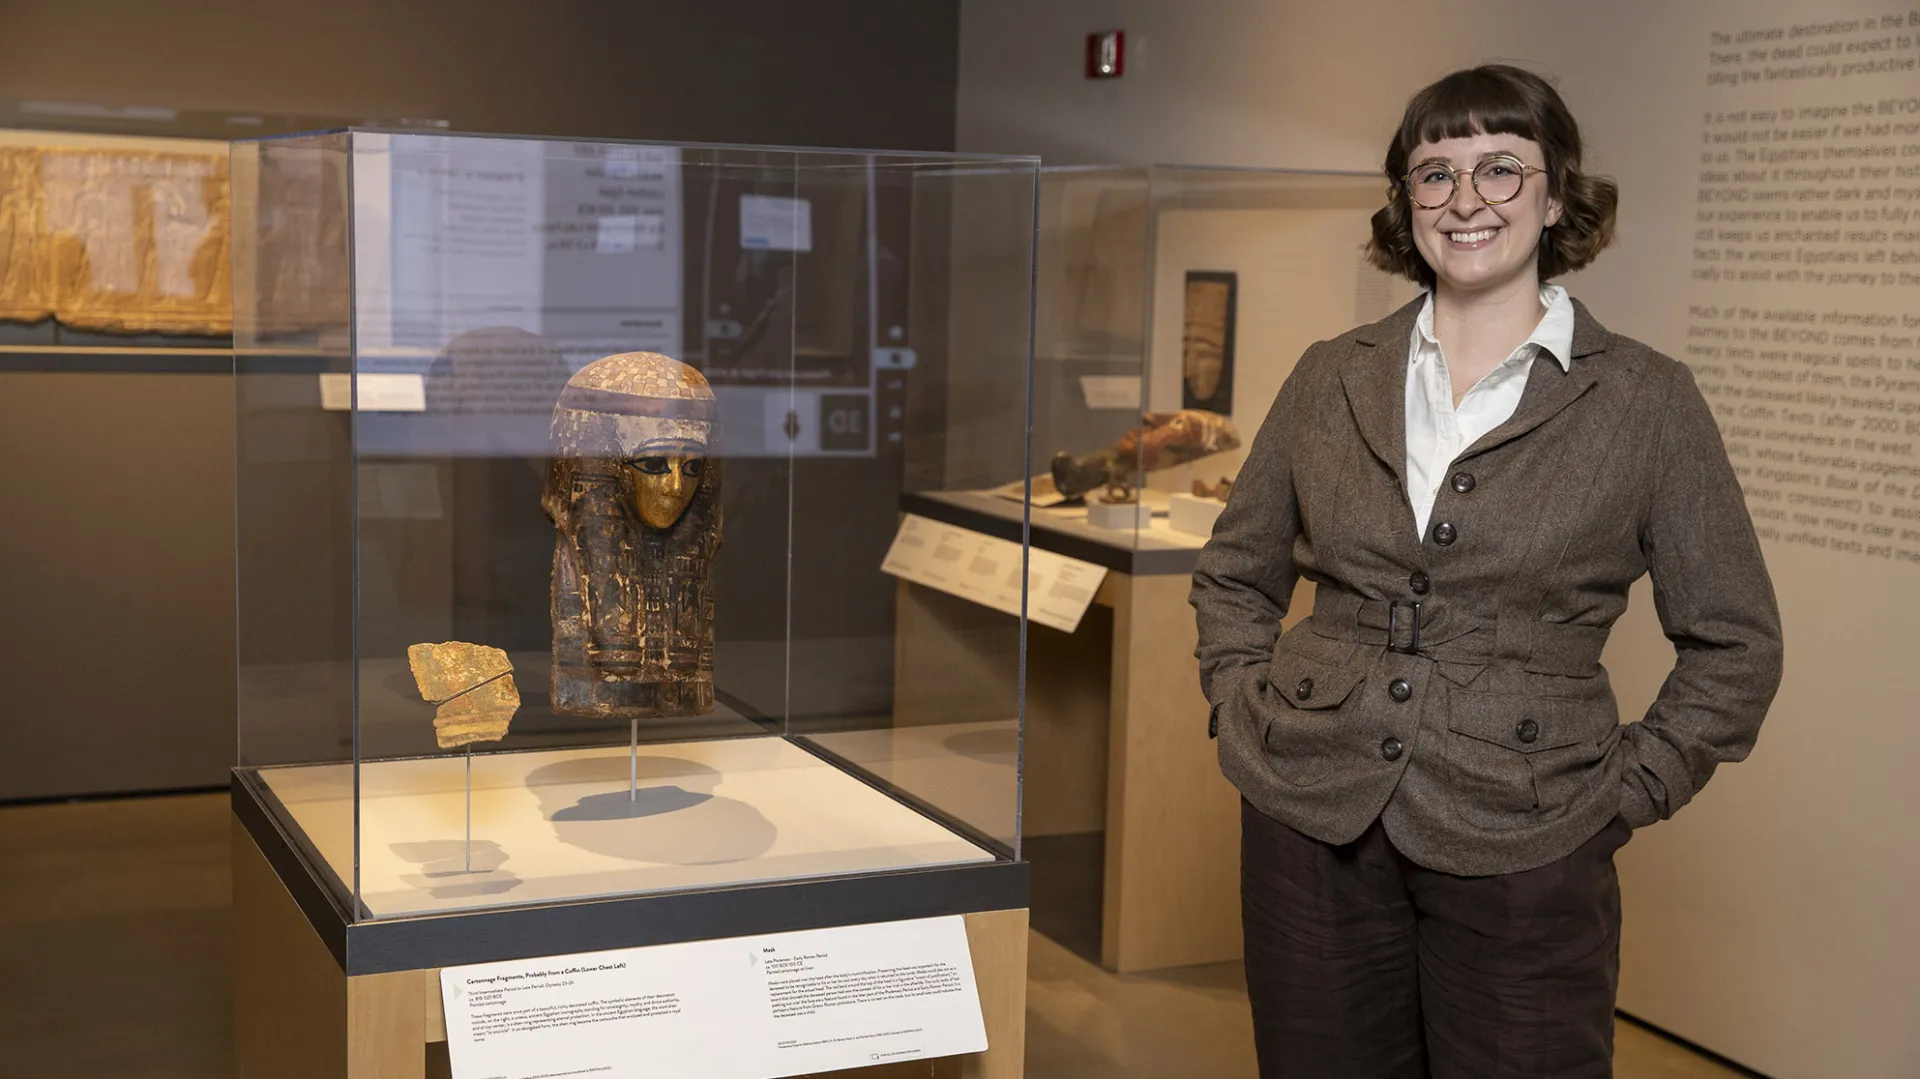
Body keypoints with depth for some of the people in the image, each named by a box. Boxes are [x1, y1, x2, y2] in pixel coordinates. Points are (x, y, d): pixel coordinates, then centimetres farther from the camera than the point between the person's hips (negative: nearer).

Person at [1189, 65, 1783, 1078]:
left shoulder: (1647, 401, -2)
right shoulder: (1331, 378, 6)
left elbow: (1734, 643, 3)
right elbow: (1233, 576, 17)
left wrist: (1621, 794, -3)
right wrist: (1246, 708, 5)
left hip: (1520, 852, -2)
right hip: (1310, 824, 3)